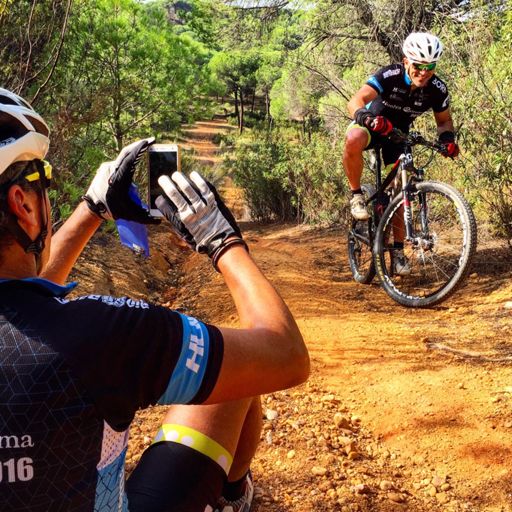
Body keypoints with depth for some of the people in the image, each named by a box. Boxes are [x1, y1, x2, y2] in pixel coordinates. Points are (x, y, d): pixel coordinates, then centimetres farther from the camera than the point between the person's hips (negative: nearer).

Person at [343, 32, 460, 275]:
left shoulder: (437, 89, -18)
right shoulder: (390, 75, -29)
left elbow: (444, 120, 0)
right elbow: (355, 102, -39)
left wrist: (447, 138, -22)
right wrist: (365, 117, -62)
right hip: (373, 125, -3)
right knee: (354, 139, -40)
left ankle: (398, 250, 10)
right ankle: (356, 195, -20)